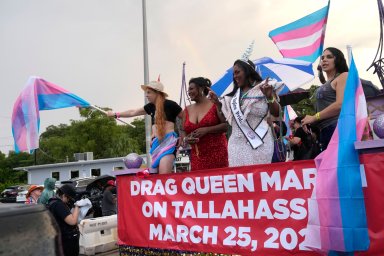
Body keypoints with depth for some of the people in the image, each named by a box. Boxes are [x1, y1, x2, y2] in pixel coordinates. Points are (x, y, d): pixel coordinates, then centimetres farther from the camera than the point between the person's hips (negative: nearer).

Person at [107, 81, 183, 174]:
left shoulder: (169, 104, -1)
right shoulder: (151, 106, 17)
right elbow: (133, 112, 29)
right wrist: (115, 114, 34)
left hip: (168, 141, -6)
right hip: (156, 143, 7)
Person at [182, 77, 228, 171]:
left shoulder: (215, 104, 0)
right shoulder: (187, 110, 13)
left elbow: (226, 125, -8)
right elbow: (183, 132, 17)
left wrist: (206, 130, -16)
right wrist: (186, 139, -4)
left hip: (217, 152, -3)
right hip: (197, 156, 4)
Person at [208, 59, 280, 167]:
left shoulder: (262, 88, 1)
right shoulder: (234, 94, 16)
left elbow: (276, 113, -5)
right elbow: (227, 117, 21)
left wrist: (270, 97, -20)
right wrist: (217, 102, 10)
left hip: (259, 142, -4)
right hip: (237, 143, 5)